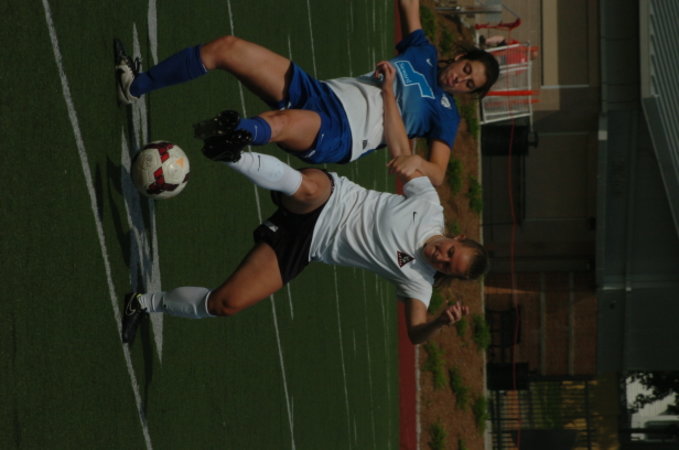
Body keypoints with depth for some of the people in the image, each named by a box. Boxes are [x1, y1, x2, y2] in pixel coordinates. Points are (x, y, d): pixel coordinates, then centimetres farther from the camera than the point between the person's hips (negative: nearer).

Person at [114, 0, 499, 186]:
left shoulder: (445, 115, 7)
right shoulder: (423, 55, 22)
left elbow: (438, 174, -5)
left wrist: (418, 162, -27)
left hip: (336, 135, -7)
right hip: (320, 92, 7)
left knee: (286, 122, -45)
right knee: (227, 48, -9)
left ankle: (240, 131, -77)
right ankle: (136, 86, -6)